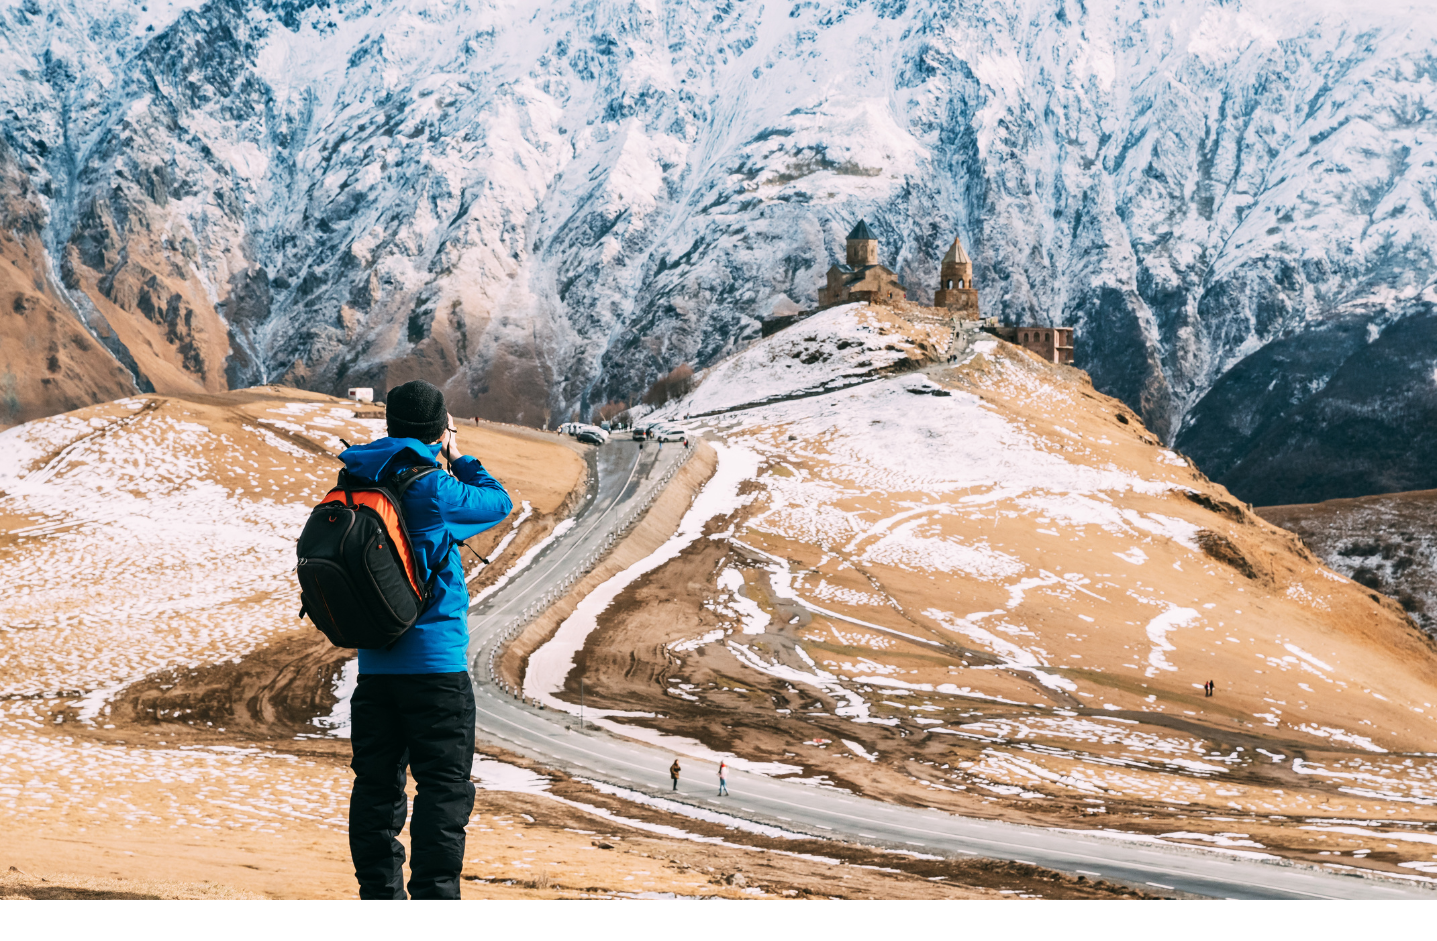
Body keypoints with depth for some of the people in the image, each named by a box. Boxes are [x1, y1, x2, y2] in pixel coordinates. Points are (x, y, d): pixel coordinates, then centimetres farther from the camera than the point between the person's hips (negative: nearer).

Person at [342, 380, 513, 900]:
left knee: (377, 787, 10)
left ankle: (380, 895, 14)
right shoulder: (433, 489, -13)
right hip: (436, 661, -6)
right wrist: (459, 457, 16)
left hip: (375, 663, 6)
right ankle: (434, 895, -5)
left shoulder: (357, 485, 5)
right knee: (444, 788, -2)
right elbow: (499, 502, 3)